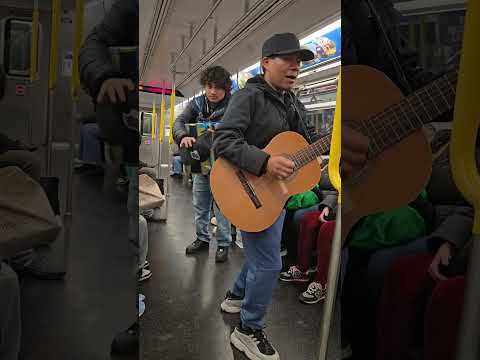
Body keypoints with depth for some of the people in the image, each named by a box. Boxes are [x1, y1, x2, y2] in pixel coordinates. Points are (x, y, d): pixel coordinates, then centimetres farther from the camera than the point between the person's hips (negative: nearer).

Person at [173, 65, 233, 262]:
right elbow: (179, 122, -4)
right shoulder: (196, 103, 4)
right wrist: (183, 136, -25)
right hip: (200, 164, 5)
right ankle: (202, 238, 33)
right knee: (199, 205, 16)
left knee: (221, 207, 2)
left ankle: (223, 243, 18)